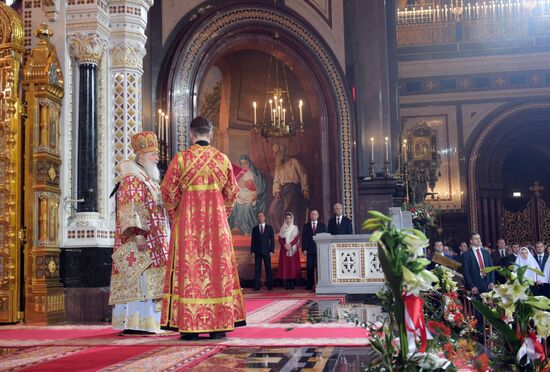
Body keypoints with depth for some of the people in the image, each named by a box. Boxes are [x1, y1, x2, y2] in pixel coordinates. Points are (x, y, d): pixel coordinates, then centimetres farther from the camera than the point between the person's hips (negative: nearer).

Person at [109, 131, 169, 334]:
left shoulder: (150, 179, 21)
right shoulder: (132, 180, -9)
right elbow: (130, 210, -18)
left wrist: (163, 239, 24)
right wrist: (138, 234, -27)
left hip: (153, 240, 10)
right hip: (139, 241, -10)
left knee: (148, 282, 7)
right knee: (139, 278, -12)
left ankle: (145, 322, 10)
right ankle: (134, 323, -11)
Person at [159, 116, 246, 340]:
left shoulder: (181, 158, -4)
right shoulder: (222, 159, 3)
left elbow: (168, 190, -2)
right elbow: (232, 192, 8)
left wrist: (175, 215, 12)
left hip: (187, 221, -2)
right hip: (217, 221, 2)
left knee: (188, 268, 2)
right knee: (218, 267, 6)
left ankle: (189, 325, 1)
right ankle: (219, 325, 8)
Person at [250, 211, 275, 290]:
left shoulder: (269, 228, 9)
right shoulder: (255, 229, 11)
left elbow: (272, 239, 6)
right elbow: (252, 240, 9)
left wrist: (272, 250, -4)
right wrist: (252, 251, -1)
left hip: (266, 251, -1)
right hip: (257, 252, 1)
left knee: (268, 269, -1)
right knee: (257, 269, -2)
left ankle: (269, 285, 4)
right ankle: (257, 286, -1)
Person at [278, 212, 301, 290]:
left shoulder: (295, 228, 8)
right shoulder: (282, 228, 12)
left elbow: (296, 238, -2)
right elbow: (280, 239, 5)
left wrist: (290, 245, -14)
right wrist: (285, 245, -11)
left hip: (293, 249, -1)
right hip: (284, 249, 1)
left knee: (293, 265, -6)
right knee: (285, 265, -4)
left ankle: (292, 284, -5)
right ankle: (286, 284, -4)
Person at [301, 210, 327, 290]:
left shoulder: (322, 225, 11)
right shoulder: (306, 226, 12)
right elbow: (304, 238, 7)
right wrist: (304, 249, -4)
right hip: (310, 250, 1)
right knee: (310, 268, 0)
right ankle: (309, 285, 3)